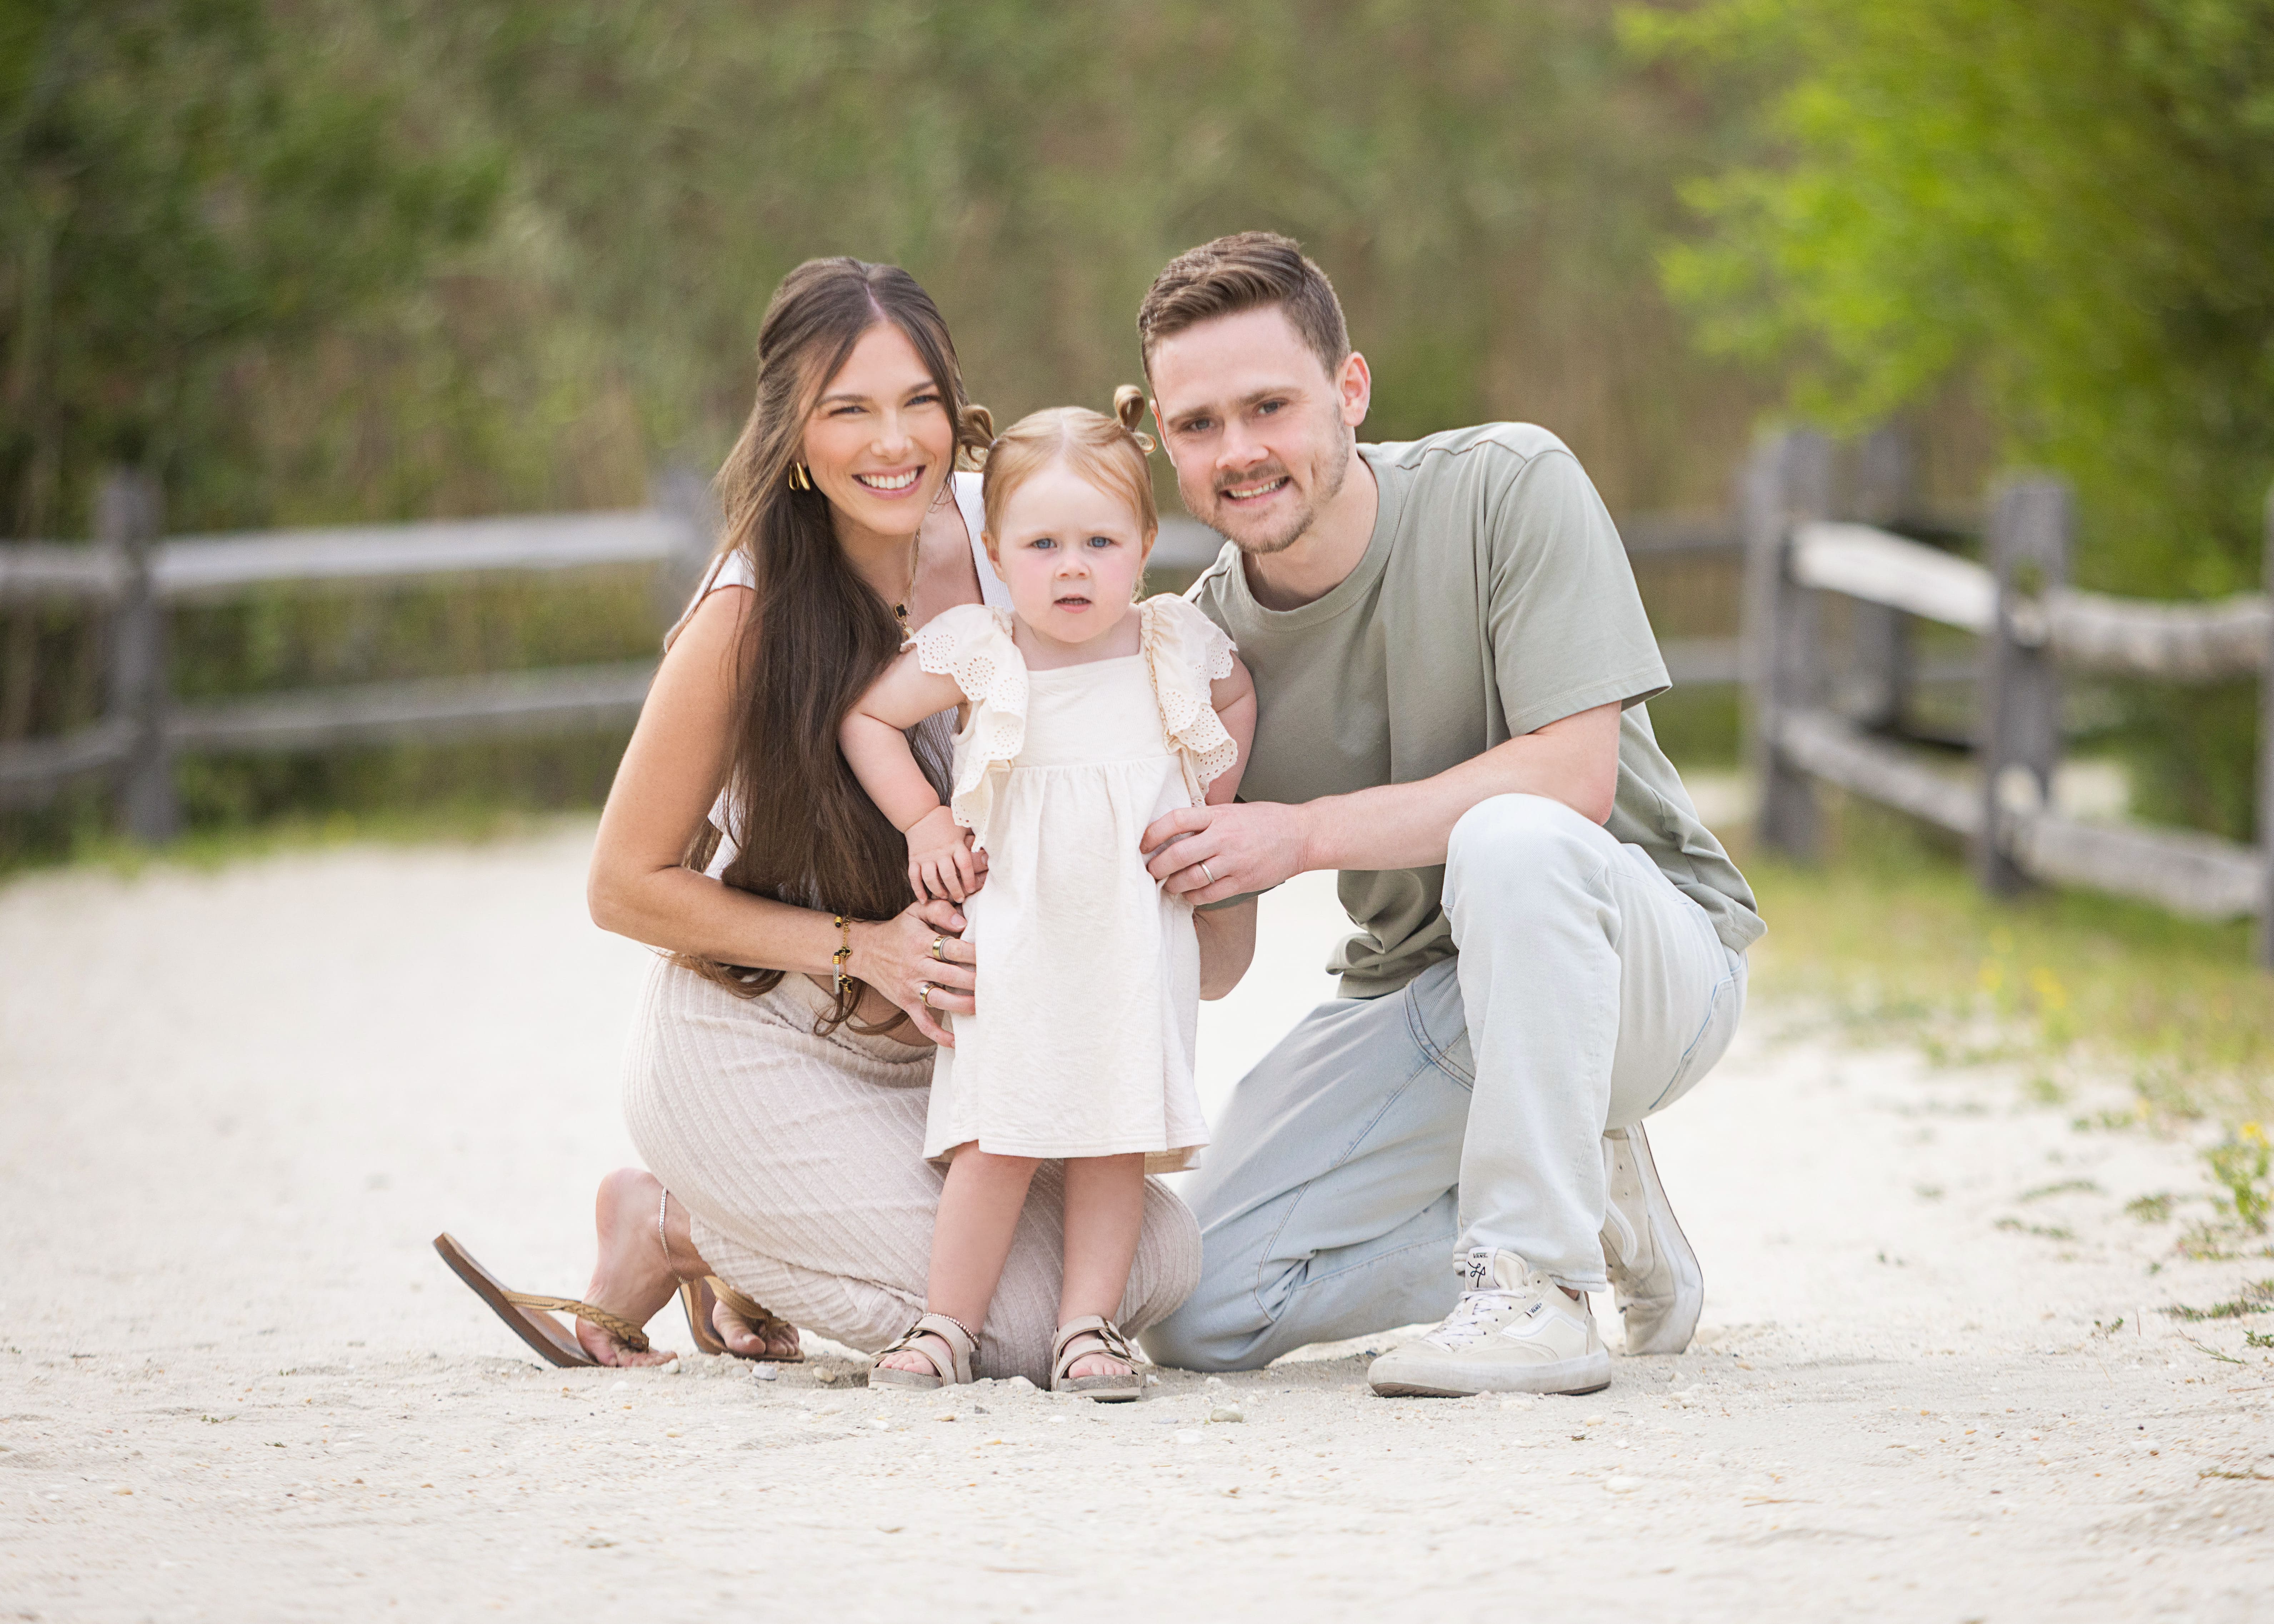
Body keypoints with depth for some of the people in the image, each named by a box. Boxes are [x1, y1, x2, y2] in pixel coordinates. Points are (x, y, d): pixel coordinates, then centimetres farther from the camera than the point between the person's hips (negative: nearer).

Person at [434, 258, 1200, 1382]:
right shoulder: (753, 614, -22)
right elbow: (626, 886, -14)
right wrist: (861, 946, -22)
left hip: (931, 1046, 6)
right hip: (752, 1054, -6)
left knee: (1159, 1260, -5)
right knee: (1023, 1322, -17)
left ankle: (757, 1267, 13)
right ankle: (674, 1233, 5)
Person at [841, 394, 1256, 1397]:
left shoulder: (1178, 648, 1)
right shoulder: (972, 656, -5)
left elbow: (1236, 699, 24)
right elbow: (864, 717, 7)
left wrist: (1214, 805, 13)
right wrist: (921, 821, 0)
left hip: (1138, 933, 2)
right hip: (1015, 930, -2)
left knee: (1117, 1133, 0)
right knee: (999, 1134, -7)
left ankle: (1088, 1328, 5)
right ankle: (948, 1327, 3)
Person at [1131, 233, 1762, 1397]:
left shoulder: (1510, 490, -17)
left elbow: (1575, 778, -26)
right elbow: (1218, 949, 2)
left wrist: (1307, 834, -28)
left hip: (1646, 960, -5)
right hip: (1418, 1000, 6)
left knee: (1510, 836, -39)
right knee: (1198, 1311, -11)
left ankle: (1538, 1285, -28)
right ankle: (1590, 1209, 8)